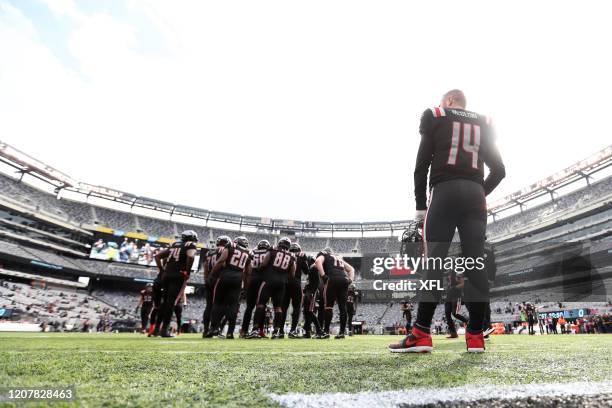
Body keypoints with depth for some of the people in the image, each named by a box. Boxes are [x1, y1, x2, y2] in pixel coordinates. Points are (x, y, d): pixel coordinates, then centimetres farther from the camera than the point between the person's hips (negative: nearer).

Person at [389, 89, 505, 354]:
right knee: (475, 262, 1)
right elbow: (499, 170, 17)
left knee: (434, 260, -10)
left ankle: (421, 334, -14)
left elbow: (422, 164, 3)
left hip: (444, 191, -4)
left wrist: (420, 204, 4)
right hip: (474, 194, 4)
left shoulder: (436, 118, 13)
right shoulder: (484, 124, 24)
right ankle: (476, 336, 1)